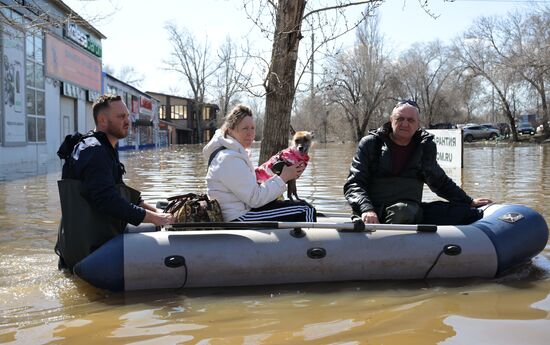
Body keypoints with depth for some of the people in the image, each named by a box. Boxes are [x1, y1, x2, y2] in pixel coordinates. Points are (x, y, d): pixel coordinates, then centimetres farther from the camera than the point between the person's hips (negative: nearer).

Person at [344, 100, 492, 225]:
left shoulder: (425, 146, 12)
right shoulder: (371, 143, 1)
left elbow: (439, 181, 28)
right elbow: (353, 184, -6)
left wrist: (469, 202, 29)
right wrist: (366, 209, -25)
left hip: (414, 210, 5)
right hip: (377, 214, -5)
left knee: (464, 212, -6)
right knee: (406, 211, -38)